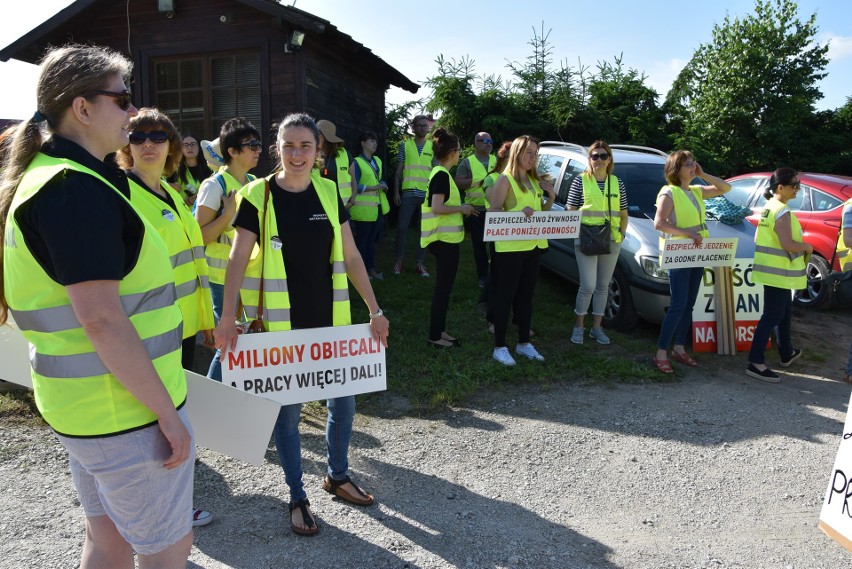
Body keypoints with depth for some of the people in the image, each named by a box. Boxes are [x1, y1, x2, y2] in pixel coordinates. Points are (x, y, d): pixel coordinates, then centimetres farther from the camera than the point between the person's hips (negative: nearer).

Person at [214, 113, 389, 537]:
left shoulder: (328, 193, 3)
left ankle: (337, 476, 38)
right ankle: (297, 498, 28)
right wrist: (228, 317, -15)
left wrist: (375, 310, 3)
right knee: (287, 410, 8)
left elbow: (351, 257, 5)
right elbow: (238, 259, -7)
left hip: (330, 319, 4)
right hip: (281, 324, -4)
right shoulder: (257, 196, -7)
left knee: (343, 401, 14)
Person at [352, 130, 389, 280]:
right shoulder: (357, 162, -9)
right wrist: (374, 187, -19)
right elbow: (354, 186, -14)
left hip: (378, 207, 7)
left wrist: (383, 185, -1)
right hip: (364, 208, -7)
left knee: (372, 238, 13)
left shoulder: (378, 160, 14)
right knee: (362, 239, 0)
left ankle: (371, 269, 21)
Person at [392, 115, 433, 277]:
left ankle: (420, 263, 11)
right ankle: (399, 261, 11)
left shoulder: (433, 147, 8)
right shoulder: (405, 145, 6)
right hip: (408, 193, -1)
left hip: (427, 194, 1)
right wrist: (396, 192, -2)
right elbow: (398, 171, 6)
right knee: (402, 227, -2)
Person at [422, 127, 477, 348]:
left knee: (444, 287, 15)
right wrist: (462, 208, -14)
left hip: (445, 238, 10)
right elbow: (437, 207, -25)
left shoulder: (440, 173, 15)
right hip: (444, 239, -10)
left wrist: (461, 209, 11)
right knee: (443, 288, -3)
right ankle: (435, 335, 4)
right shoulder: (442, 175, -16)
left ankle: (440, 331, 23)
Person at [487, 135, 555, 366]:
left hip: (533, 245, 8)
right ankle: (499, 347, 7)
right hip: (510, 247, -7)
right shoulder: (505, 179, -7)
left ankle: (524, 343, 25)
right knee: (506, 296, -2)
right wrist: (519, 213, -27)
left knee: (526, 295, 14)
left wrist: (551, 198, 3)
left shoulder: (534, 181, 17)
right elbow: (493, 211, -13)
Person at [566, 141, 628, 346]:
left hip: (611, 242, 4)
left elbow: (624, 214, 17)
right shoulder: (580, 181, -1)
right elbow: (571, 211, 0)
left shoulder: (618, 183, 10)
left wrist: (621, 233, 7)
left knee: (603, 285, 10)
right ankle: (579, 325, 11)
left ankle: (596, 327, 21)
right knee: (588, 286, -7)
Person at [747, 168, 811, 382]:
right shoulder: (782, 212, -19)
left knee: (784, 313, 23)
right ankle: (756, 363, -5)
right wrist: (807, 246, -8)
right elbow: (788, 244, -28)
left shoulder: (768, 207, 11)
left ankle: (787, 353, 37)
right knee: (772, 317, -7)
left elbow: (760, 238, 18)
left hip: (771, 269, 10)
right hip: (779, 272, -10)